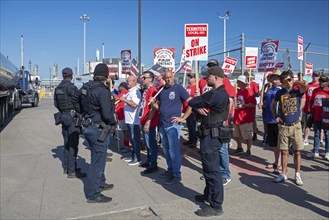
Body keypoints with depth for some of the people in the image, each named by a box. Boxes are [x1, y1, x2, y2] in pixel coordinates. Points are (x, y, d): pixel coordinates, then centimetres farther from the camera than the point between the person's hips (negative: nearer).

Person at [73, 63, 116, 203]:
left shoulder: (86, 87, 5)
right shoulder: (103, 90, -21)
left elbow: (75, 101, 19)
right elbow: (107, 114, -25)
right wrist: (113, 123, -6)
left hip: (87, 127, 9)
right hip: (99, 129, -9)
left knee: (98, 157, 23)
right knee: (98, 161, 2)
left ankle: (100, 183, 40)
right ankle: (93, 195, 13)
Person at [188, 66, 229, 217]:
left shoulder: (214, 95, -22)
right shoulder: (222, 93, 12)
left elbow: (191, 103, -17)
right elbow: (200, 103, 11)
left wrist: (197, 105, 4)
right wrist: (199, 107, -11)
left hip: (211, 136, -11)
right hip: (213, 134, 11)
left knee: (212, 169, -3)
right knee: (210, 167, 21)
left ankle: (216, 206, 7)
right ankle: (209, 195, 38)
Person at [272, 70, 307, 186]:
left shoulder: (297, 91, -4)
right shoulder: (280, 92, 2)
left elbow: (305, 85, -26)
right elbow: (273, 105, 16)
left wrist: (295, 82, -10)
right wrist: (276, 116, 5)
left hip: (296, 126, -1)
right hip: (283, 126, 1)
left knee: (297, 151, 5)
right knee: (284, 151, 7)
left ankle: (297, 174, 19)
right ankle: (283, 174, 18)